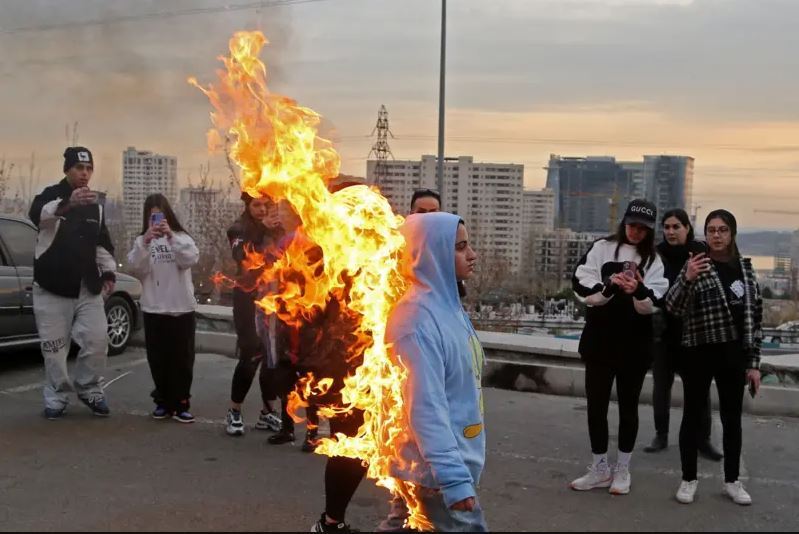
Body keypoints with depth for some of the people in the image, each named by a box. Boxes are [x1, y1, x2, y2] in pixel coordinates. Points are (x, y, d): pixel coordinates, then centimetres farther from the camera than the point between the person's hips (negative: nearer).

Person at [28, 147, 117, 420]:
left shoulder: (94, 204, 15)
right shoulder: (51, 194, -4)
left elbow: (102, 242, 23)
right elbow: (38, 215, -30)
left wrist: (108, 272, 8)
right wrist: (68, 204, -50)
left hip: (87, 287, 4)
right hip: (52, 287, -4)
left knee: (97, 341, -1)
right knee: (54, 346, 1)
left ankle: (89, 389, 18)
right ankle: (56, 398, 14)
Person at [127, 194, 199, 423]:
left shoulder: (181, 237, 6)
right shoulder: (142, 241, 8)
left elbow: (190, 259, -13)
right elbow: (137, 267, -9)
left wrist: (171, 236, -23)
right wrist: (145, 242, -25)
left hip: (182, 308, -1)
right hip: (154, 310, 1)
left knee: (182, 358, 1)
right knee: (158, 359, 6)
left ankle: (181, 404, 7)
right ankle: (163, 402, 17)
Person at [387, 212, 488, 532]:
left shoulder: (448, 304, 7)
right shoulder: (417, 318, -22)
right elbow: (426, 407, -27)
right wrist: (453, 477, -29)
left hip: (458, 462, 9)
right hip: (438, 472, -9)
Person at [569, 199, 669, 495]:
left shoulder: (653, 260, 1)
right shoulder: (601, 249, 0)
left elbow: (650, 305, -9)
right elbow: (584, 290, -8)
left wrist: (639, 290, -30)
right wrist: (609, 286, -27)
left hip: (635, 344, 0)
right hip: (599, 340, 0)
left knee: (628, 406, 10)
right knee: (596, 405, 7)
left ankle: (623, 469, 23)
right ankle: (600, 468, 22)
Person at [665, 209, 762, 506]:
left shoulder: (745, 268, 6)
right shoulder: (696, 265, -5)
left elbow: (755, 314, 8)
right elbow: (673, 308, -12)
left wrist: (754, 361, 5)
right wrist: (687, 279, -31)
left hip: (734, 354, 3)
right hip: (699, 352, -3)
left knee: (732, 418, 12)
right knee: (693, 415, 7)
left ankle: (732, 481, 25)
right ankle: (689, 479, 18)